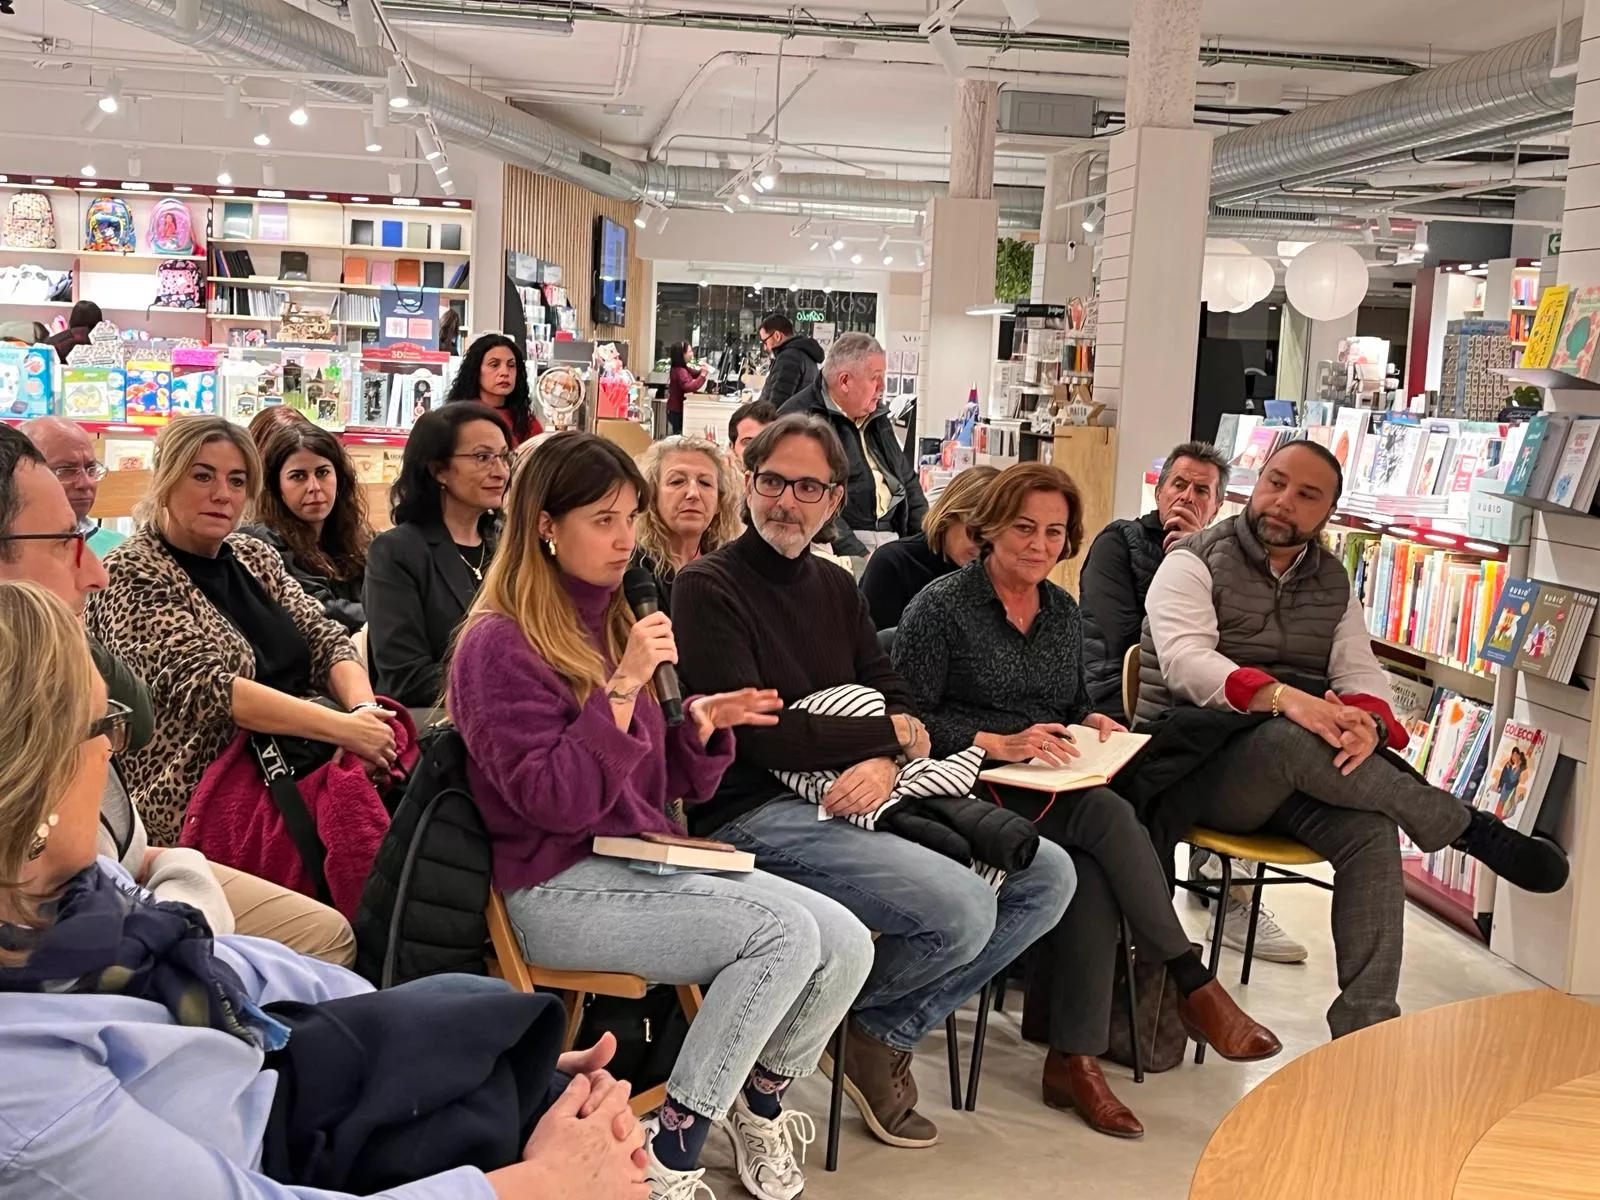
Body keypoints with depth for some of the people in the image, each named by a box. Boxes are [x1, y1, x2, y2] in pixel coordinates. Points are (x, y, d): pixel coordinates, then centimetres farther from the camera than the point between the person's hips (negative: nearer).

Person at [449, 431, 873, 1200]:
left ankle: (758, 1108, 16)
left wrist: (702, 727, -2)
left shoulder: (611, 624, 15)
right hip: (558, 888, -8)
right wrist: (621, 688, -24)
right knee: (785, 934, -26)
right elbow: (555, 803, -20)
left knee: (845, 944, -10)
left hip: (645, 863, 8)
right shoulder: (500, 644, -10)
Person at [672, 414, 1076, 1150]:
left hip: (864, 804, 8)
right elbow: (760, 735, -15)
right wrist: (892, 733, -7)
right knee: (962, 911, -25)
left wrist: (886, 762, -14)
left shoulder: (835, 588, 17)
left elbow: (900, 704, 11)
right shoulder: (707, 588, -6)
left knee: (1047, 875, 0)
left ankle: (889, 1033, 8)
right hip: (755, 814, -8)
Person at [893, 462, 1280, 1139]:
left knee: (1095, 874, -29)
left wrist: (1092, 724, 1)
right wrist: (998, 744, -20)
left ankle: (1075, 1060, -22)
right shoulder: (942, 606, -3)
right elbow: (910, 720, -9)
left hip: (1053, 792, 6)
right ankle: (1193, 985, -20)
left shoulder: (1063, 613, 17)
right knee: (1108, 815, -31)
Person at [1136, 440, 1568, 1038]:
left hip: (1289, 776, 5)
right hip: (1200, 767, -4)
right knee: (1290, 739, -37)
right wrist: (1280, 697, -37)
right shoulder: (1194, 563, -3)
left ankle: (1366, 1027, -27)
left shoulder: (1333, 581, 15)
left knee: (1373, 833, -27)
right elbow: (1186, 661, -20)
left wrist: (1367, 721, -21)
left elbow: (1362, 673, 5)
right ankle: (1471, 829, -20)